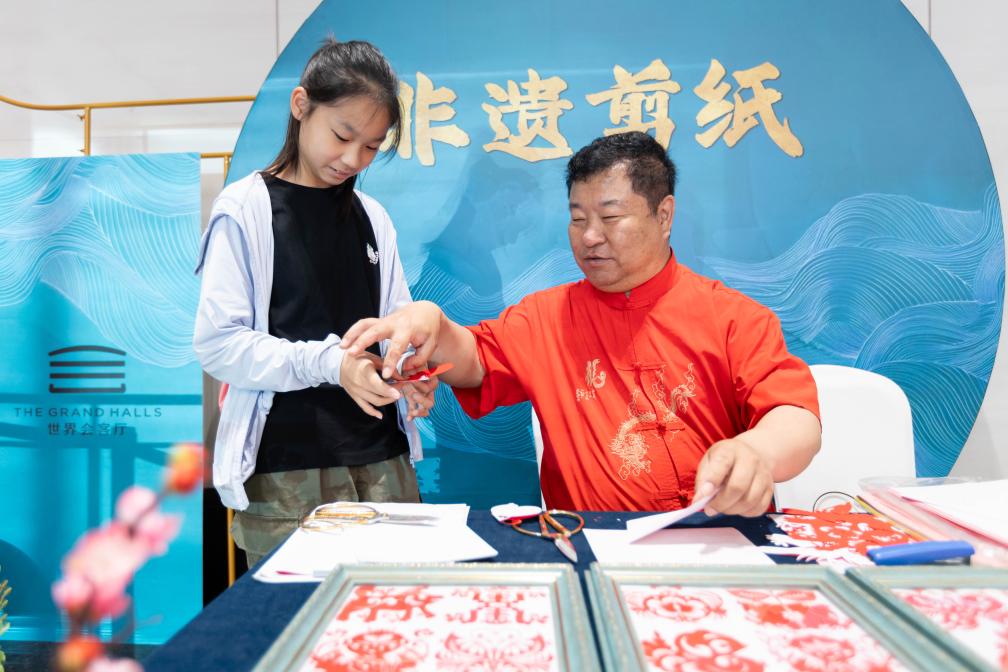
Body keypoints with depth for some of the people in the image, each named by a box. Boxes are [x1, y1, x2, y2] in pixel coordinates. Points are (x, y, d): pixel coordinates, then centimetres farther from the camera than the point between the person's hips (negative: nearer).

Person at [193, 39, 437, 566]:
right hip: (283, 471, -4)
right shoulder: (246, 209, -4)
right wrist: (328, 364, -21)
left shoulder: (372, 218, 10)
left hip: (381, 460, 4)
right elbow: (218, 343, -10)